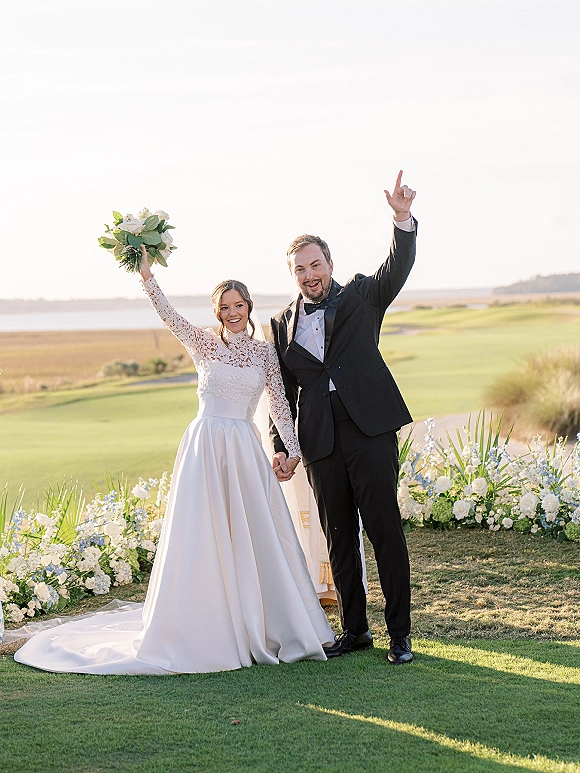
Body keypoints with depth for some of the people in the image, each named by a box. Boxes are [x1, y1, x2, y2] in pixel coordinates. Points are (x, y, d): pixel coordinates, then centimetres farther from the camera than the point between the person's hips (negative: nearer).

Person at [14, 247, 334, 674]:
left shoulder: (265, 351, 9)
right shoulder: (204, 344, 5)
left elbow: (280, 403, 7)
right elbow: (169, 315, -7)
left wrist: (292, 447, -2)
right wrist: (147, 276, -19)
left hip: (245, 451, 2)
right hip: (205, 445, -1)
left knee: (255, 537, 1)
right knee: (201, 538, -2)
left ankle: (258, 624, 15)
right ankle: (206, 628, 7)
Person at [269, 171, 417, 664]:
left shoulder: (362, 297, 8)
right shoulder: (283, 325, 14)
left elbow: (398, 267, -8)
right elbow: (283, 391, 15)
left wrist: (403, 218, -25)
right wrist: (281, 447, 8)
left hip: (370, 429, -3)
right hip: (320, 441, 3)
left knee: (385, 530, -4)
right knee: (339, 536, 8)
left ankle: (400, 632, 3)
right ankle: (354, 629, 19)